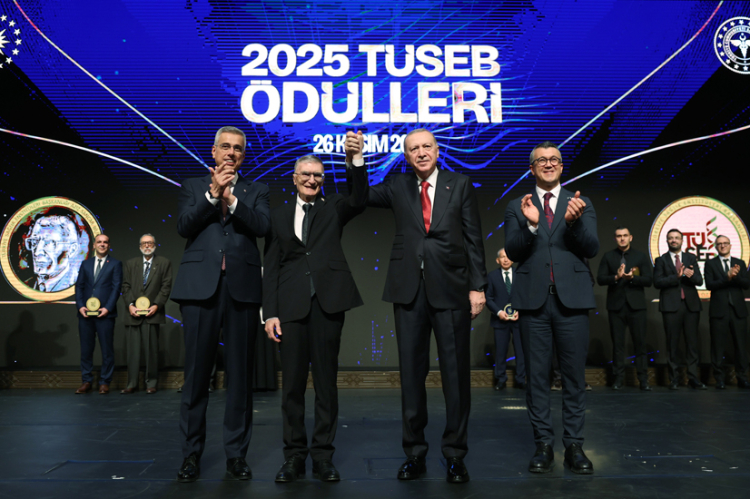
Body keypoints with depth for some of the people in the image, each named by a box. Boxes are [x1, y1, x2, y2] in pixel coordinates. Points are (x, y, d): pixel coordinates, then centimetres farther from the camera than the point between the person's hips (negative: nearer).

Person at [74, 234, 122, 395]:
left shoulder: (115, 264, 6)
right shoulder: (85, 264, 16)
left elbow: (116, 287, -2)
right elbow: (79, 286, 11)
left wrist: (108, 308, -12)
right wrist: (80, 306, -3)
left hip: (105, 313, -3)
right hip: (86, 313, 3)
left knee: (107, 350, 0)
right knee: (86, 349, 6)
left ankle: (105, 383, 8)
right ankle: (86, 381, 15)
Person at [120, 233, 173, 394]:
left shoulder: (164, 263, 9)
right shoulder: (130, 264, 16)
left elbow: (166, 287, 2)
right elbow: (126, 286, 9)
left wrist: (156, 305, -9)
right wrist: (130, 305, -6)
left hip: (152, 313, -2)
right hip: (133, 313, 2)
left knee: (152, 349, 0)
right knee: (133, 349, 3)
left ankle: (151, 383, 8)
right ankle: (132, 383, 9)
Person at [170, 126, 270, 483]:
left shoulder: (255, 191, 15)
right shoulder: (193, 187, 16)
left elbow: (262, 226, -3)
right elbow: (184, 227, 0)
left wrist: (231, 198, -11)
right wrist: (212, 193, -7)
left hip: (242, 287, 0)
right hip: (201, 287, 0)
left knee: (240, 374, 4)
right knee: (196, 373, 3)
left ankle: (236, 454, 15)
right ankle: (192, 453, 17)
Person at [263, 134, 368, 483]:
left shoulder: (334, 208, 13)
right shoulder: (279, 215, 13)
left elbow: (360, 199, -9)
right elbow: (271, 267, 8)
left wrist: (356, 160, -22)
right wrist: (270, 313, 0)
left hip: (328, 301, 0)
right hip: (291, 304, 1)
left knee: (326, 379, 4)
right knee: (292, 382, 4)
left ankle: (323, 456, 14)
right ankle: (294, 456, 17)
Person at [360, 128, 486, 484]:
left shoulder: (460, 185, 7)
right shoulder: (397, 187, 12)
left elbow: (473, 238, 3)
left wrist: (477, 286, -2)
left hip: (451, 288, -1)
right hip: (409, 290, 2)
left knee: (456, 373, 4)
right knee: (411, 372, 8)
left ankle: (455, 455, 18)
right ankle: (414, 452, 21)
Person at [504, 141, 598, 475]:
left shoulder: (580, 204, 10)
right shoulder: (517, 207, 9)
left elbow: (591, 249, 0)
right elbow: (512, 252, -1)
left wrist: (574, 221, -18)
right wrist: (530, 224, -19)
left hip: (572, 297, 0)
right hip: (534, 298, 0)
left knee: (574, 374, 4)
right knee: (537, 374, 5)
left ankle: (574, 445, 15)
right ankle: (543, 444, 15)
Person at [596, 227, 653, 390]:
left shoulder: (641, 256, 7)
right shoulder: (608, 256, 8)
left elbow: (649, 279, -1)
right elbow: (600, 279, 0)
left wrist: (632, 278, -17)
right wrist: (616, 277, -17)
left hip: (636, 305, 0)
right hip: (616, 305, 0)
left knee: (640, 343, 1)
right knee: (618, 343, 4)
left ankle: (643, 379, 7)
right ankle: (619, 378, 10)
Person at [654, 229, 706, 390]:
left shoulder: (691, 258, 14)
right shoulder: (661, 260, 7)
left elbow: (699, 280, 5)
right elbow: (657, 282, -4)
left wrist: (691, 275, -17)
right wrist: (676, 276, -16)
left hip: (691, 305, 2)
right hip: (671, 306, -2)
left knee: (692, 342, 2)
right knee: (672, 343, 1)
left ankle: (693, 378, 8)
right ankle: (673, 379, 7)